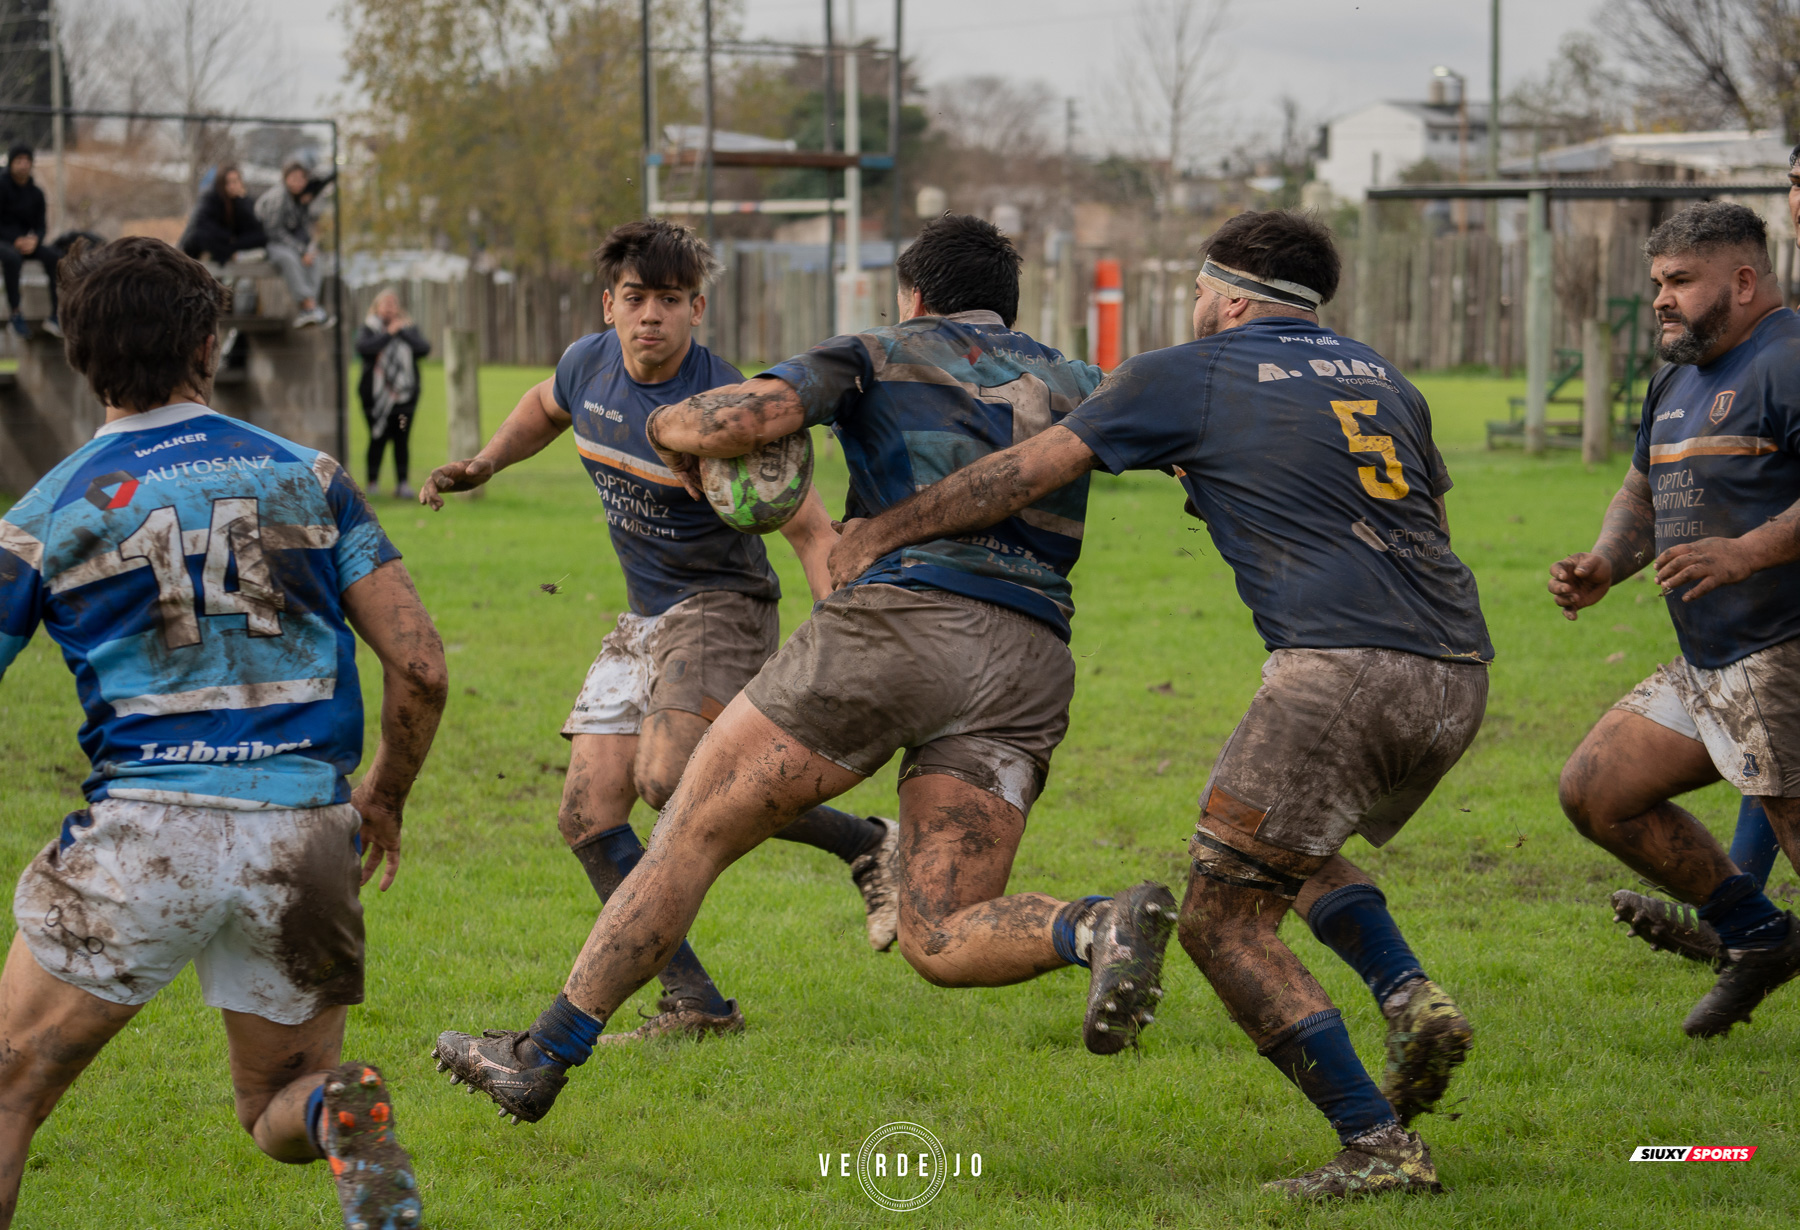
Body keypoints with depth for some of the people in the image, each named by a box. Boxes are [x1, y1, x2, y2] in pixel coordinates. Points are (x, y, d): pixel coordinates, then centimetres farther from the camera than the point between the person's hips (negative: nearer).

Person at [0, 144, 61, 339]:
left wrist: (34, 240, -16)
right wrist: (16, 241, -24)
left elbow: (40, 226, 8)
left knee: (56, 256, -23)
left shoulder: (36, 193, 8)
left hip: (25, 241, 5)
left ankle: (55, 317, -24)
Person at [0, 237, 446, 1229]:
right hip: (303, 840, 2)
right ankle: (343, 1115, -16)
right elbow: (419, 666, 4)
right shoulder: (308, 477, 8)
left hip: (140, 838, -2)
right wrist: (384, 798, 20)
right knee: (280, 1109, 19)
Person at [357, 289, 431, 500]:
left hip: (404, 394, 2)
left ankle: (403, 483, 0)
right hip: (377, 395, -2)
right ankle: (373, 482, 3)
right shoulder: (368, 330, 7)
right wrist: (389, 334, -12)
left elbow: (424, 348, -2)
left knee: (401, 440, -2)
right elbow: (364, 347, -14)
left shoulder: (409, 329, 14)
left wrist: (403, 333, -7)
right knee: (378, 439, -4)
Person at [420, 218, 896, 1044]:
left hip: (723, 606, -7)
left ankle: (868, 844, -12)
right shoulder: (589, 365, -2)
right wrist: (481, 466, 10)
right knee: (587, 818, -3)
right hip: (642, 621, 7)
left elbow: (810, 533, -20)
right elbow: (544, 409, 25)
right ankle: (694, 1004, 1)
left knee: (668, 779, -30)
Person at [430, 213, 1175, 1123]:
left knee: (694, 834, 8)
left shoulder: (877, 356, 13)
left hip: (899, 619, -4)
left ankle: (544, 1057, 11)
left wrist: (670, 431, 20)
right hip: (1029, 667, 4)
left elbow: (738, 418, -1)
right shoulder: (1071, 384, 27)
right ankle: (1099, 926, -28)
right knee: (939, 941, 3)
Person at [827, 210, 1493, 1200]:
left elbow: (1026, 474, 10)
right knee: (1298, 852, 31)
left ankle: (1378, 1144, -8)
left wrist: (879, 533, 20)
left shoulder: (1190, 377, 7)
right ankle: (1410, 998, 6)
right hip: (1456, 679, 7)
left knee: (1222, 921, 1)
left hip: (1341, 669, -7)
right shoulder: (1379, 376, 22)